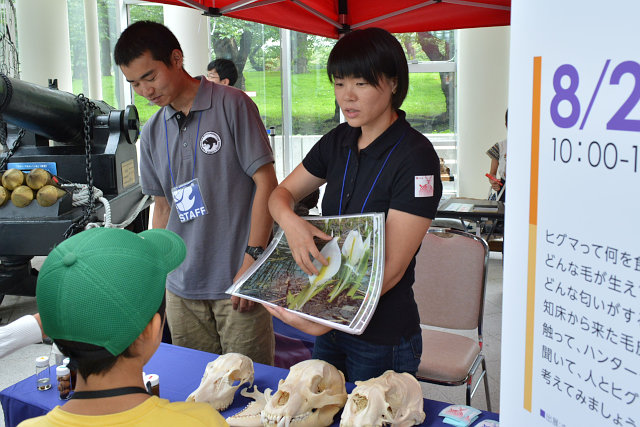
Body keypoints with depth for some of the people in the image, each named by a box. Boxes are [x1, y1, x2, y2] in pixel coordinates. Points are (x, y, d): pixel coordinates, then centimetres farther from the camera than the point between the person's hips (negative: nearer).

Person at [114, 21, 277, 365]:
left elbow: (266, 182, -8)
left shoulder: (232, 105, -6)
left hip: (236, 280, -5)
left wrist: (252, 259, -14)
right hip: (181, 287, 5)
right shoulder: (152, 133, 11)